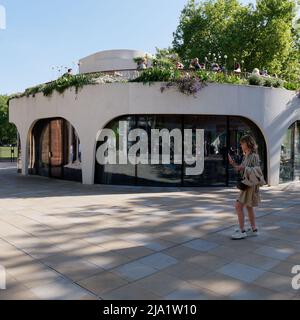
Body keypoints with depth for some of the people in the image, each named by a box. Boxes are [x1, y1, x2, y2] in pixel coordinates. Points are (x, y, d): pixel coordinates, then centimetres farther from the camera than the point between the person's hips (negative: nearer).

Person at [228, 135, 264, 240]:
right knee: (249, 206, 16)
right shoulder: (246, 156, 11)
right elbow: (242, 171, 14)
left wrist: (244, 168, -25)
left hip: (251, 184, -10)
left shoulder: (254, 156, -14)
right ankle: (254, 230, 26)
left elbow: (257, 171, -18)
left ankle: (242, 231, -4)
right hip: (246, 183, 10)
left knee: (238, 206, -10)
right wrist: (233, 163, 5)